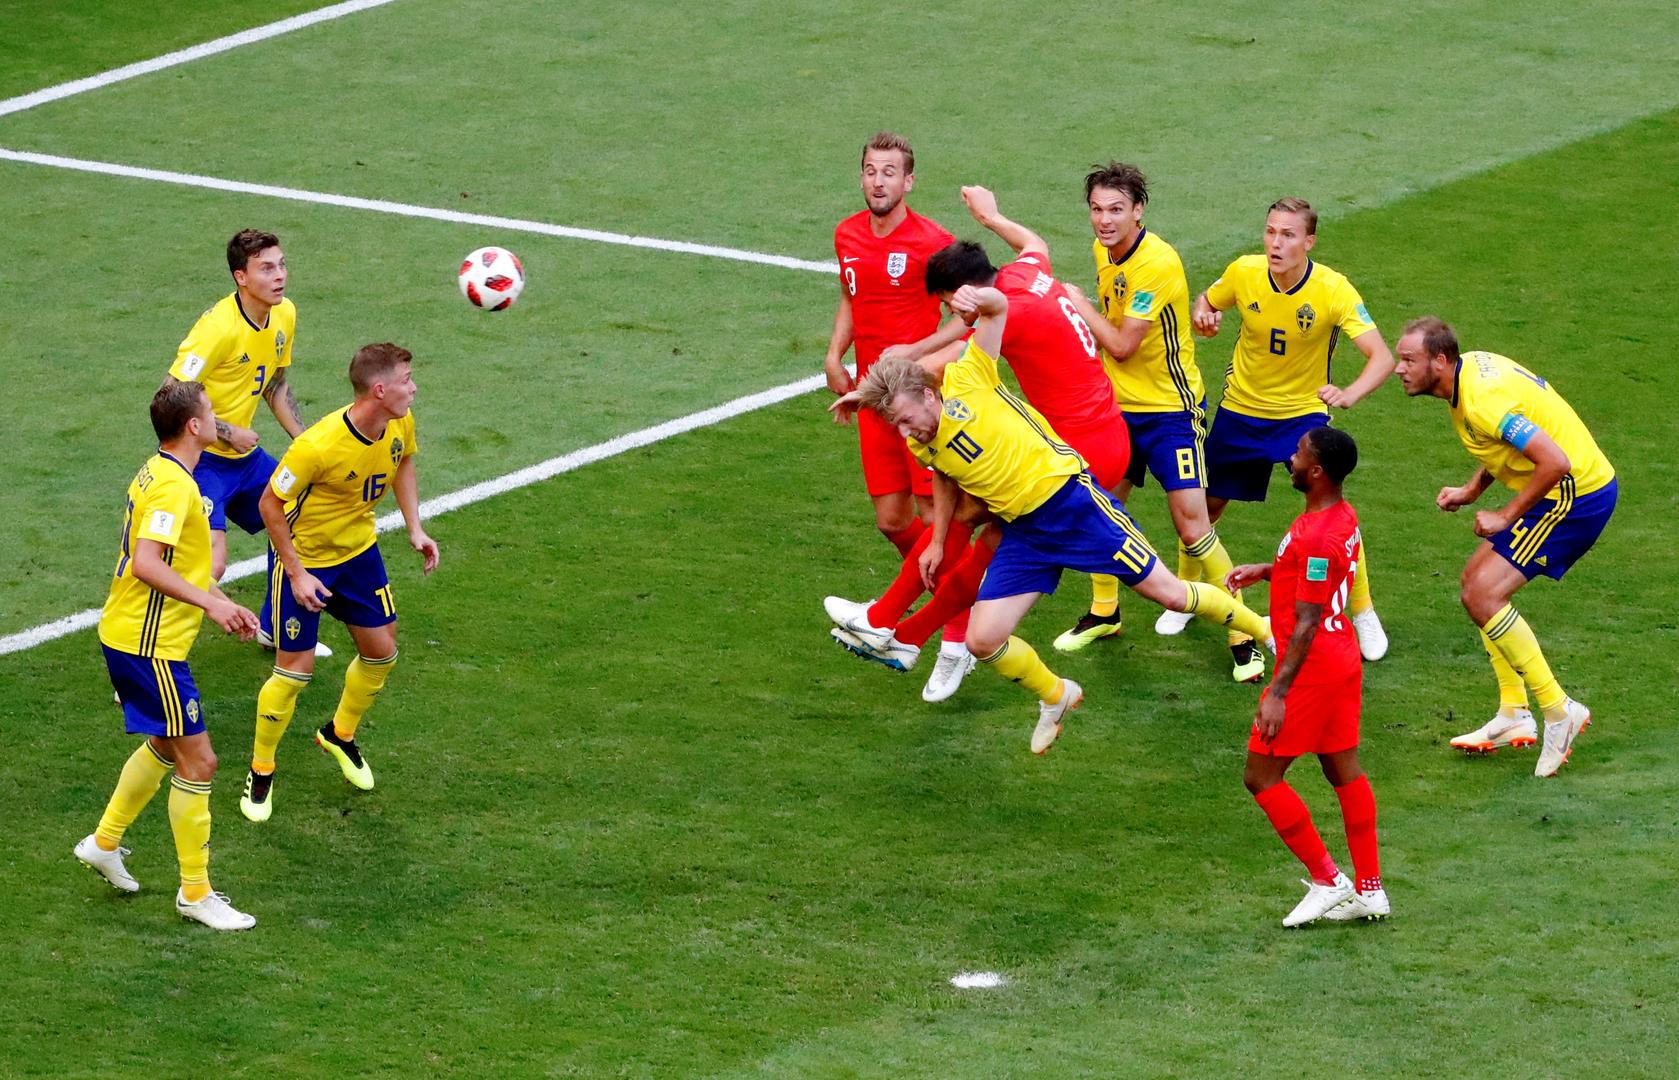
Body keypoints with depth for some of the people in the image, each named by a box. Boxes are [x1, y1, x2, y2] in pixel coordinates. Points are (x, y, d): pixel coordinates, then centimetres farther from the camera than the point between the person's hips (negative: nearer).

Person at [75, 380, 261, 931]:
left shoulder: (158, 474, 11)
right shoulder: (173, 486, -21)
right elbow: (147, 565, -31)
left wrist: (221, 603, 18)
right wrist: (210, 601, -31)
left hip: (127, 635, 11)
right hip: (149, 646, -11)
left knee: (166, 745, 27)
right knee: (197, 762, -4)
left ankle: (105, 842, 37)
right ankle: (196, 894, 4)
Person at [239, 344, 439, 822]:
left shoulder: (399, 424, -14)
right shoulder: (319, 446, -36)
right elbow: (270, 505, -24)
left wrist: (415, 528, 1)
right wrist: (296, 574, -22)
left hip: (359, 551, 7)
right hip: (305, 559, -7)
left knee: (381, 653, 13)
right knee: (295, 670, -4)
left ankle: (340, 735, 40)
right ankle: (261, 773, 16)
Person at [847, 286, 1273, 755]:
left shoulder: (965, 382, -14)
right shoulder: (919, 447, 3)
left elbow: (998, 308, -17)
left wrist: (979, 300, -39)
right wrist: (937, 541, 26)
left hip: (1070, 497, -6)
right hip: (1022, 535, 6)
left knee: (1167, 592, 0)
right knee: (983, 640, -5)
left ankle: (1258, 626, 23)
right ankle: (1055, 698, 22)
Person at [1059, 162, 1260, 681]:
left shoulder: (1158, 263, -24)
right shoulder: (1103, 250, 1)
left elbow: (1122, 344, -22)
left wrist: (1078, 303, -12)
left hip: (1171, 409, -8)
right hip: (1118, 405, 8)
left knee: (1192, 527, -11)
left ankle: (1244, 636, -2)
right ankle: (1104, 613, 35)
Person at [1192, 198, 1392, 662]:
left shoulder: (1333, 290, -25)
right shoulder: (1243, 272, -17)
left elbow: (1382, 357, -31)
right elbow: (1207, 301, 6)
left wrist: (1349, 394, -51)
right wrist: (1202, 315, -20)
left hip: (1304, 411, -3)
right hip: (1241, 410, 3)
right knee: (1205, 506, 13)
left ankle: (1364, 614, 4)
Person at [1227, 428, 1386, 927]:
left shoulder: (1315, 536, -25)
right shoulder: (1343, 516, 5)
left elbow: (1306, 624, -25)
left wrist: (1277, 693, -23)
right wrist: (1266, 570, 21)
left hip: (1312, 669, -10)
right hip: (1343, 659, 10)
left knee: (1261, 776, -1)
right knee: (1345, 773, 15)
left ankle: (1327, 881, 2)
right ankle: (1369, 890, 18)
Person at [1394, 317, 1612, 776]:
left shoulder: (1483, 401, -25)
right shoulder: (1471, 367, 6)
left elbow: (1555, 462, -30)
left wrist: (1506, 517, -19)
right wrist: (1471, 490, 10)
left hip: (1576, 495, -11)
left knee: (1482, 596, -12)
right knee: (1477, 578, 15)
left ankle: (1559, 711, -6)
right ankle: (1514, 715, 17)